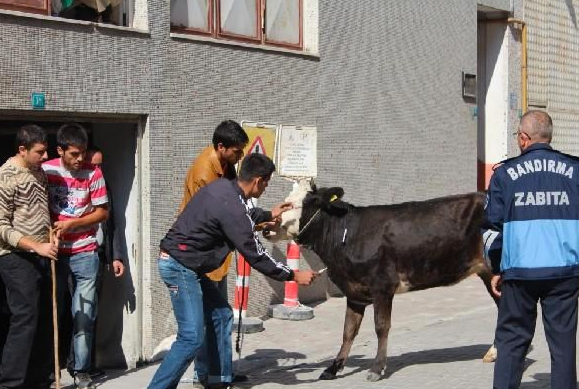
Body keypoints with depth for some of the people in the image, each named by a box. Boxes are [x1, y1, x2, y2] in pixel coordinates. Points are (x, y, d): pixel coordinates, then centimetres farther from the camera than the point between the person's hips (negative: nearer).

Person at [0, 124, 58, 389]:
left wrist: (52, 231, 8)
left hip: (40, 257, 8)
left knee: (44, 321, 9)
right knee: (24, 320, -12)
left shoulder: (38, 172, 11)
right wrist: (37, 246, -20)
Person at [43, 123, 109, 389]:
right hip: (53, 252, 1)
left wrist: (71, 224, -13)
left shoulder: (93, 173, -7)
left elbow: (102, 212, -2)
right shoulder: (46, 170, -4)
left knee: (84, 316, 0)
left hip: (84, 254, -1)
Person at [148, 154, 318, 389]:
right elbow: (256, 257, -15)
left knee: (221, 315, 15)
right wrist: (294, 276, -6)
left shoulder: (222, 187, 4)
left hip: (187, 265, 10)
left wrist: (267, 215, 39)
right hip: (180, 266, -10)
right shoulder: (232, 208, -22)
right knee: (192, 337, -11)